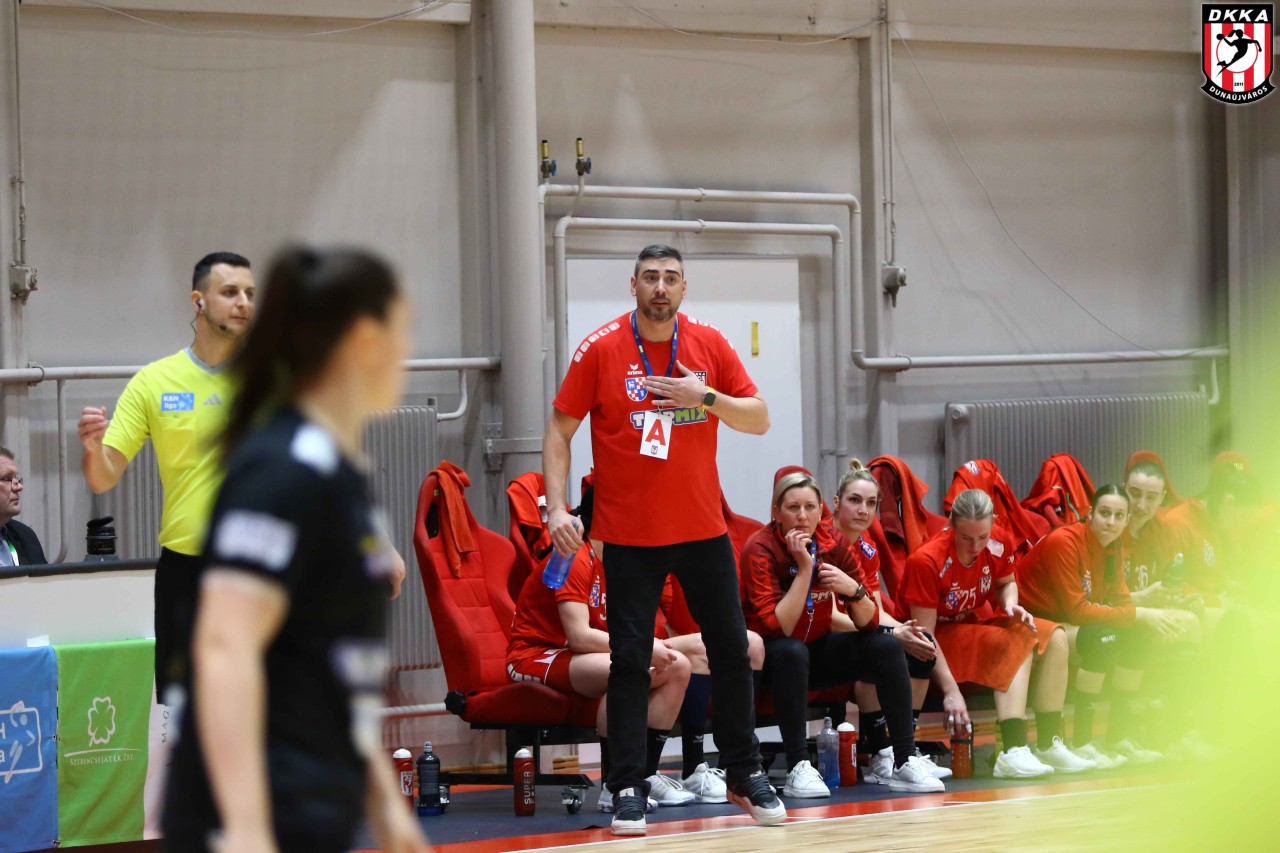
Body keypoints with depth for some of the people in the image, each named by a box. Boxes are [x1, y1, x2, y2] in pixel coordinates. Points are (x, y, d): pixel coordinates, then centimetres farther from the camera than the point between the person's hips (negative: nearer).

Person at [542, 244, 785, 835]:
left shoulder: (709, 345, 1)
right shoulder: (601, 349, -6)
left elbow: (759, 420, 2)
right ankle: (627, 788, 2)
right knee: (629, 660, -3)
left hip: (703, 529, 3)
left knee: (732, 651, 6)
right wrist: (556, 507, -13)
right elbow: (559, 431, -2)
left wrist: (705, 397, -15)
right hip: (629, 536, -3)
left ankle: (744, 775, 19)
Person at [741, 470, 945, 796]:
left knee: (887, 646, -16)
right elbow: (778, 628, -29)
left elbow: (869, 623, -7)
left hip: (818, 649, 5)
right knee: (791, 651, -36)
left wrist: (854, 590, -28)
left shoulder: (834, 543, -7)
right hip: (771, 658, -5)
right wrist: (803, 569, -31)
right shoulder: (760, 550, -20)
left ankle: (906, 762, -16)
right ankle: (798, 769, -36)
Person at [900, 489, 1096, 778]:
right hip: (944, 634, -7)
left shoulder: (999, 542, -10)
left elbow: (1006, 583, 13)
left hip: (980, 622, 7)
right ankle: (1013, 753, -39)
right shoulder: (926, 561, -27)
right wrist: (950, 690, -31)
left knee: (1054, 638, -11)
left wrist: (1011, 604, -12)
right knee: (1020, 645, -28)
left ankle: (1050, 744, -14)